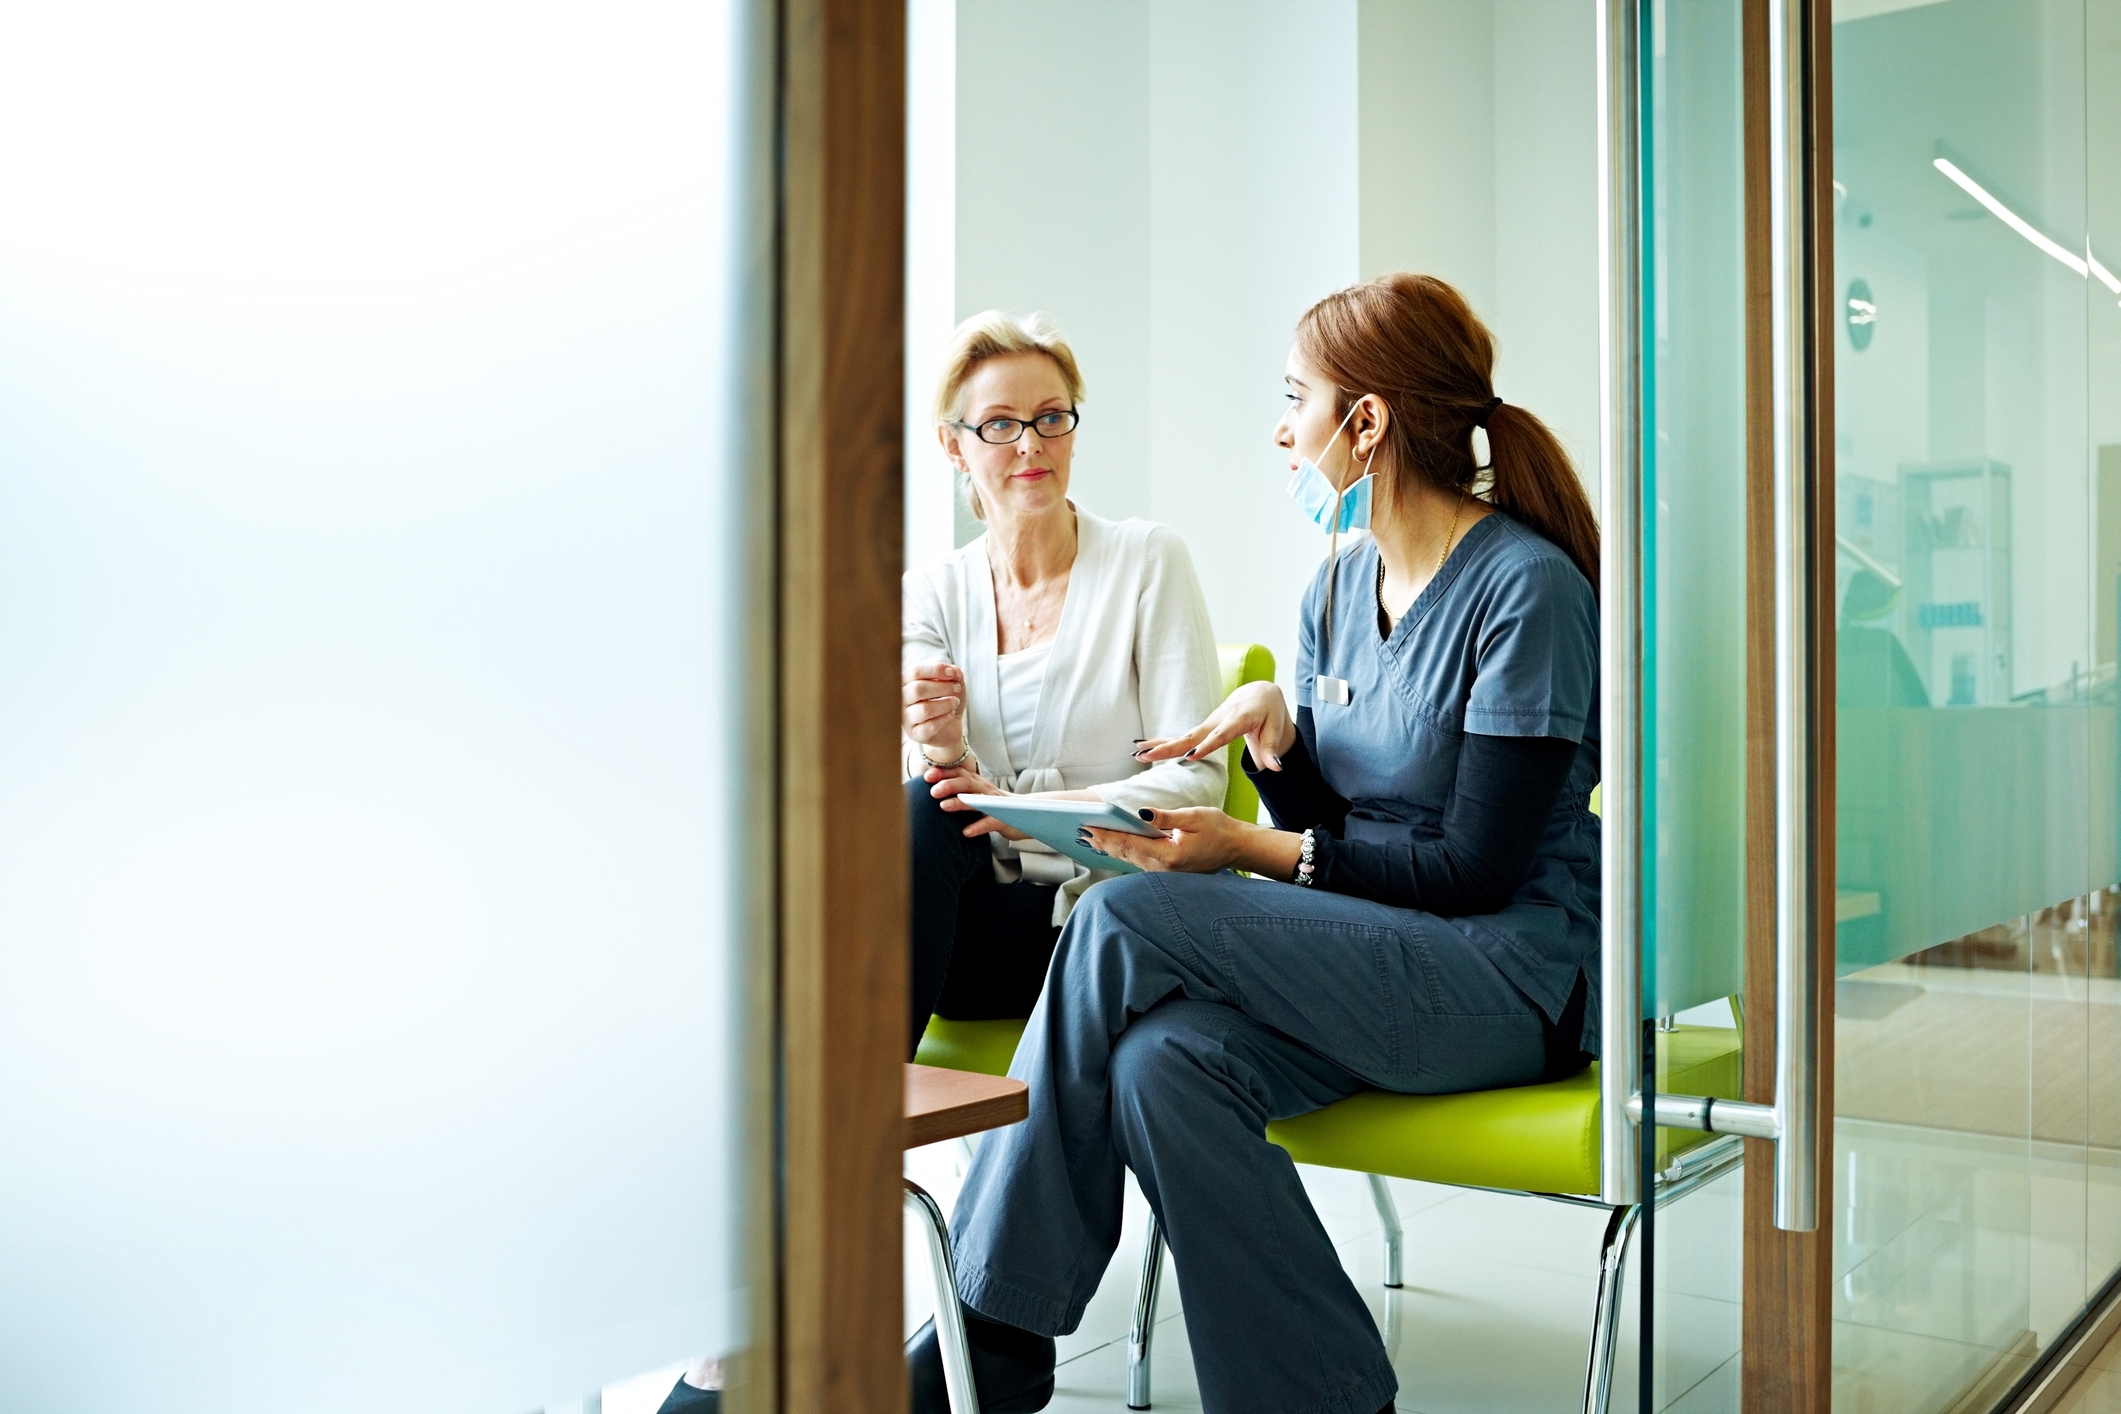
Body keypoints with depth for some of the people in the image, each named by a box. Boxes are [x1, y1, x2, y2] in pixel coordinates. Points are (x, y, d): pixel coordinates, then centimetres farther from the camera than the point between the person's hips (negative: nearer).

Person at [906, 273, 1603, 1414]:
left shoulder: (1527, 588, -11)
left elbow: (1476, 867, -14)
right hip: (1369, 964, 7)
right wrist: (1273, 729, -7)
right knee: (1159, 1061, -26)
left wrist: (1251, 852, -15)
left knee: (1129, 918, -23)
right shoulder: (1342, 583, 13)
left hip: (1511, 976, -7)